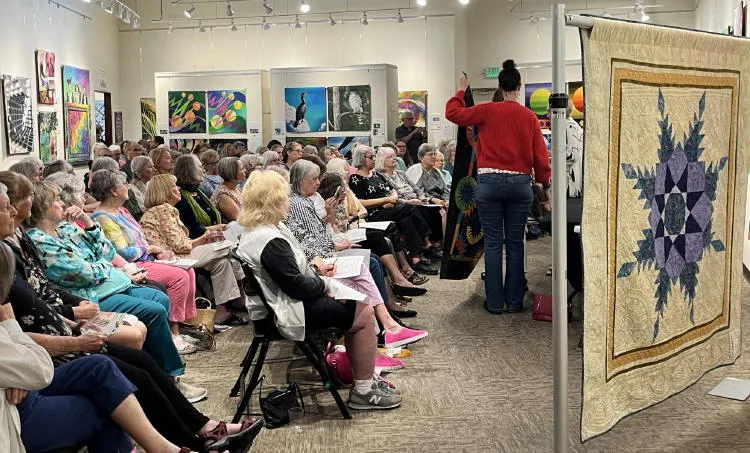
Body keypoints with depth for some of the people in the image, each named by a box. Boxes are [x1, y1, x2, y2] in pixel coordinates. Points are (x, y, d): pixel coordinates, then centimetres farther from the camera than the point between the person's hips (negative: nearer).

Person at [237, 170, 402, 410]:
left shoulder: (256, 230, 6)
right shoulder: (270, 242, -28)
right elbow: (298, 286, -25)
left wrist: (314, 267, 7)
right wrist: (325, 284, -8)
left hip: (284, 300, 11)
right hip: (290, 312, -11)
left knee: (360, 303, 13)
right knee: (364, 314, -5)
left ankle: (364, 374, 21)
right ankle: (363, 390, 5)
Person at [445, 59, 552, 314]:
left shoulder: (488, 111, -2)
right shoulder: (529, 117, 2)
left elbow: (452, 113, 6)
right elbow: (540, 155, 3)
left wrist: (461, 91, 22)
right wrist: (546, 184, 16)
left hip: (490, 182, -1)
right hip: (520, 183, 1)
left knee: (493, 243, 4)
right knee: (515, 244, 8)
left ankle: (495, 302, 7)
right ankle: (514, 301, 13)